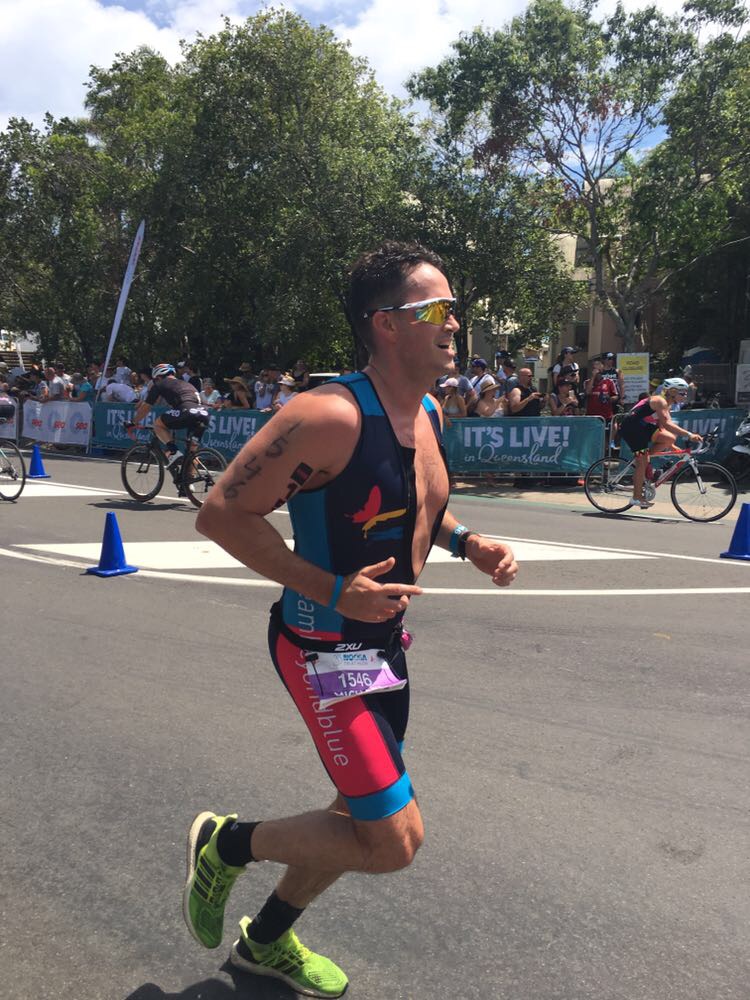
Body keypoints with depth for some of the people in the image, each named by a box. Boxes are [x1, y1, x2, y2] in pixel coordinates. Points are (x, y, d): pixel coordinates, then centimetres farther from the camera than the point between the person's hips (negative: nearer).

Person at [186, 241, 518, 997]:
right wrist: (334, 591, -27)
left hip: (385, 643, 9)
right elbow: (220, 514, -23)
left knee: (363, 820, 20)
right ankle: (226, 844, 17)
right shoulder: (330, 416, -24)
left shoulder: (428, 411, 3)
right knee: (395, 840, -7)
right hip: (323, 646, -9)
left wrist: (467, 543, 3)